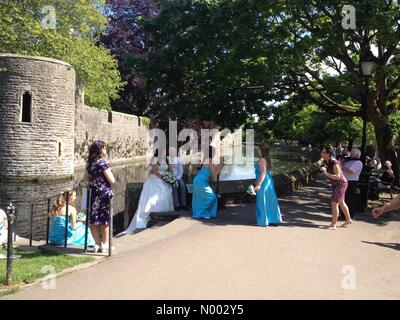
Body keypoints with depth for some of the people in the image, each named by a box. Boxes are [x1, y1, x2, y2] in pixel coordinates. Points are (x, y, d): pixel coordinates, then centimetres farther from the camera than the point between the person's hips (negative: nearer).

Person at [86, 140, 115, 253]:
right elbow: (112, 180, -14)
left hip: (94, 193, 6)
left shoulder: (89, 163, 5)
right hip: (104, 193, -5)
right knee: (105, 219, 5)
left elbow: (87, 178, 17)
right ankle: (105, 244, 14)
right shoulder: (103, 162, -14)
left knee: (94, 219, 9)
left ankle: (97, 244, 16)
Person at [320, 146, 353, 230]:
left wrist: (326, 173, -31)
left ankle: (333, 224, -1)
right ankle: (348, 219, 35)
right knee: (341, 203, 20)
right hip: (335, 184, 9)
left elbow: (337, 177, -27)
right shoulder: (327, 162, 0)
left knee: (334, 203, -9)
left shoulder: (334, 163, -26)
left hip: (341, 184, -9)